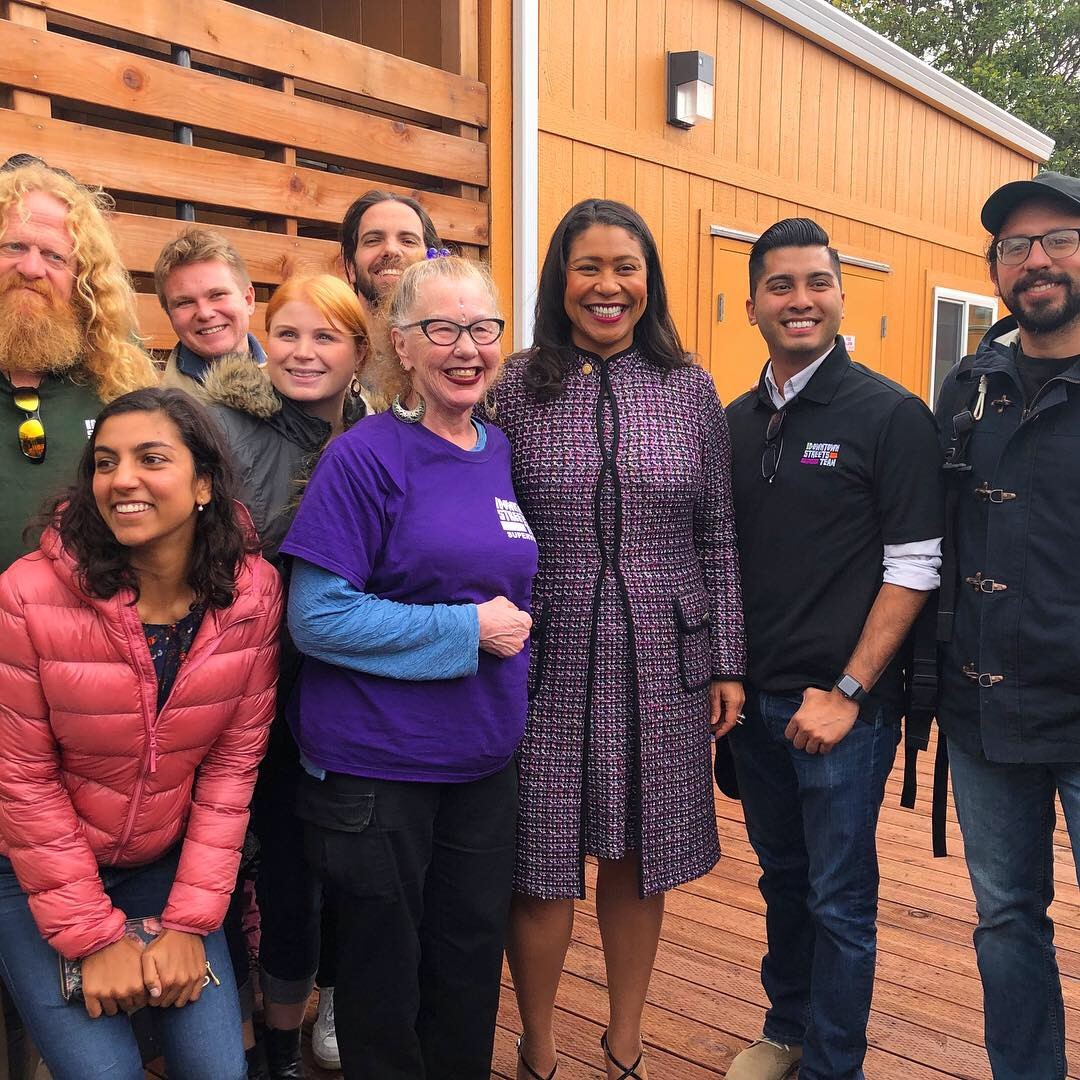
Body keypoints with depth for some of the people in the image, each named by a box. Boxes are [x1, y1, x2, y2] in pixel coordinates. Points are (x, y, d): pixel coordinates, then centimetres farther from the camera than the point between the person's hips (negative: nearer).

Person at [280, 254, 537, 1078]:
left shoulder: (500, 453, 6)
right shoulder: (365, 457, -13)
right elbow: (317, 616, -18)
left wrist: (511, 625, 0)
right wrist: (469, 630, -18)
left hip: (484, 758, 6)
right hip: (377, 763, -5)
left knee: (472, 961, 19)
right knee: (385, 970, 13)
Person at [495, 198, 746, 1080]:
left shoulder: (691, 390, 4)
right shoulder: (516, 387, 0)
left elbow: (717, 537, 6)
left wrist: (727, 664, 4)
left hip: (662, 664, 2)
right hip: (549, 662, -1)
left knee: (639, 861, 13)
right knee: (543, 869, 6)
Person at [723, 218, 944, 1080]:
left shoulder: (892, 415, -9)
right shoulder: (737, 422, 7)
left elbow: (912, 570, -12)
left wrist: (846, 692, -16)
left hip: (844, 700, -5)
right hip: (754, 695, 5)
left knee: (839, 897, 6)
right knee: (782, 876, 19)